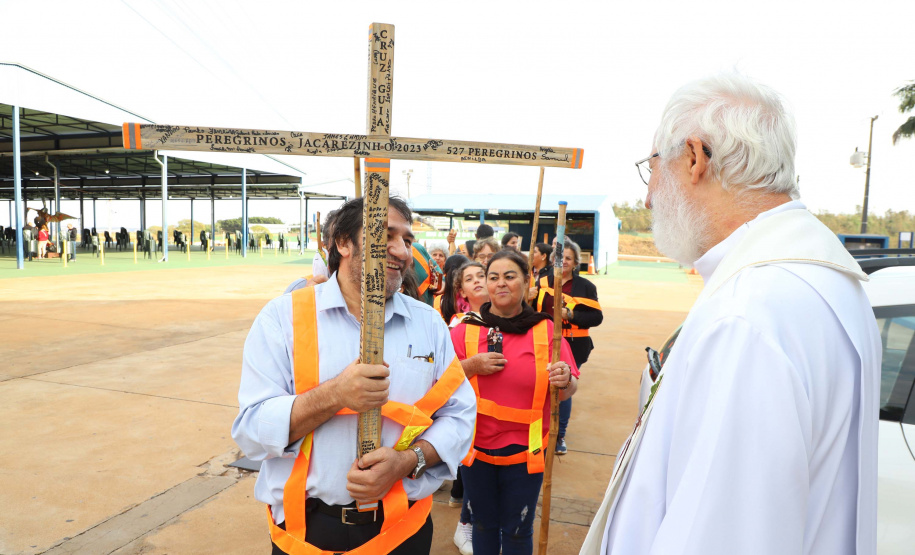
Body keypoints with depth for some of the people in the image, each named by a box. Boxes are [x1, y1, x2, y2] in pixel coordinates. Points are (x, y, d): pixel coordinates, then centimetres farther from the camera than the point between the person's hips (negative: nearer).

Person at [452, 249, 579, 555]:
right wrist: (471, 365, -20)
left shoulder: (546, 330, -5)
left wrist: (565, 380, -26)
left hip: (525, 450, -1)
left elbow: (569, 390, -4)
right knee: (483, 525, 20)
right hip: (476, 446, 1)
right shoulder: (465, 329, -4)